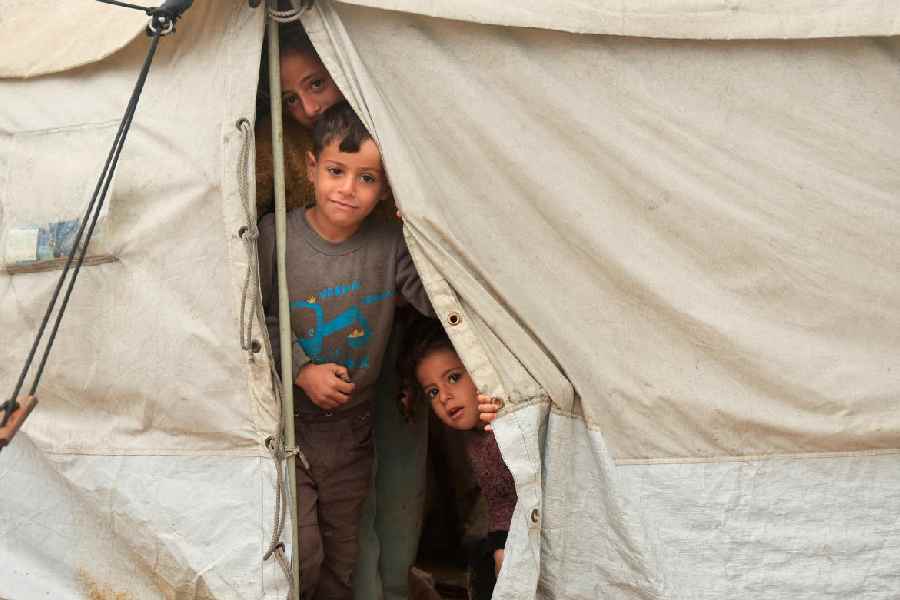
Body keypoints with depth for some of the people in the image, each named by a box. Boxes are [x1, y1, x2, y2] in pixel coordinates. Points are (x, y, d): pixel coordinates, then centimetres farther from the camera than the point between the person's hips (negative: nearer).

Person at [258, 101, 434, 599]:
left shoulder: (390, 244, -8)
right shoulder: (275, 236, -13)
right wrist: (301, 369, -17)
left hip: (351, 428, 3)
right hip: (285, 422, -2)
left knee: (341, 557, 16)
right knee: (298, 553, -4)